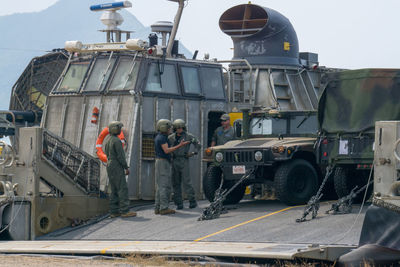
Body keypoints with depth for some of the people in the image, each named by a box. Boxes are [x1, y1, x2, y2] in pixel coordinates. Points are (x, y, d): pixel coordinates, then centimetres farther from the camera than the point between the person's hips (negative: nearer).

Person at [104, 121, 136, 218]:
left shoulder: (108, 141, 16)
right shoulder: (116, 141, -14)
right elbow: (121, 155, -18)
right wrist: (126, 167, -13)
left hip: (109, 166, 10)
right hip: (117, 167, -10)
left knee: (114, 190, 9)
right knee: (122, 189, -10)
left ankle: (114, 211, 7)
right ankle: (125, 211, -15)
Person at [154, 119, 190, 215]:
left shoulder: (158, 137, 18)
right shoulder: (162, 138, -14)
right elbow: (166, 150, -23)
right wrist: (179, 146, -22)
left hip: (159, 161, 10)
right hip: (163, 162, -10)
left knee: (159, 186, 10)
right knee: (164, 186, -10)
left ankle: (157, 208, 10)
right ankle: (164, 208, -13)